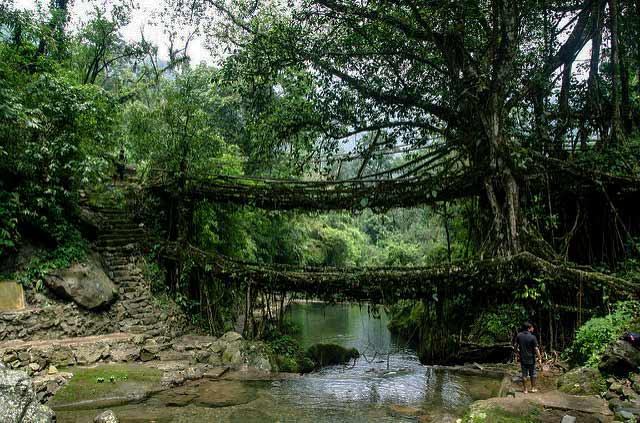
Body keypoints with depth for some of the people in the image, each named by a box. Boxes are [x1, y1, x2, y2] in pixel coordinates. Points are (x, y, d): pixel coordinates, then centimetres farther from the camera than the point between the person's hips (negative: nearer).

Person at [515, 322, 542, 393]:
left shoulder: (519, 335, -3)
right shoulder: (532, 337, -16)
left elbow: (516, 345, 6)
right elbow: (536, 349, -16)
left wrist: (518, 352, 21)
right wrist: (539, 358, -10)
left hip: (522, 358, 3)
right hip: (531, 358, -3)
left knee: (524, 374, 9)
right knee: (532, 374, 14)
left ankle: (525, 389, 13)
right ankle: (533, 388, 23)